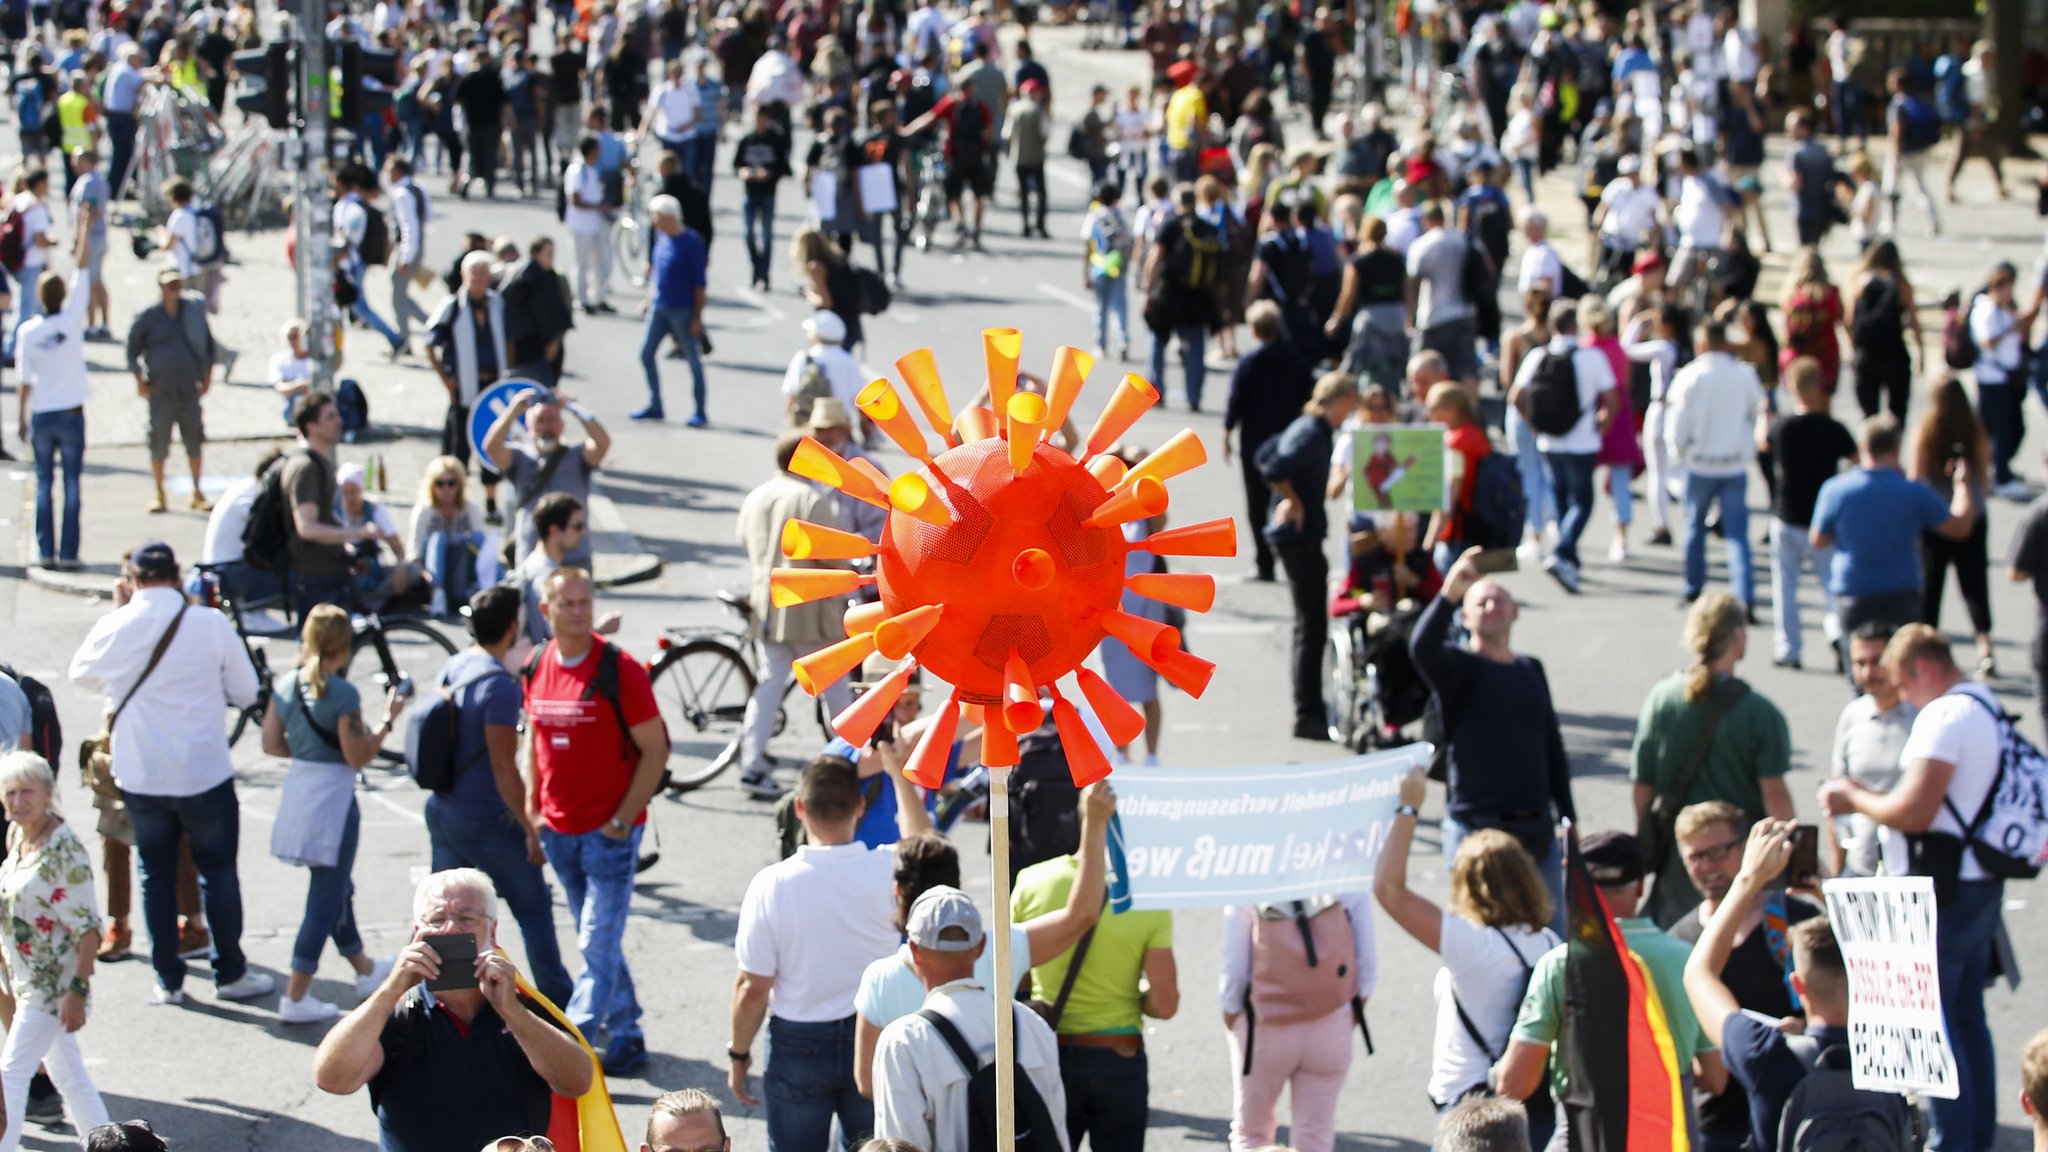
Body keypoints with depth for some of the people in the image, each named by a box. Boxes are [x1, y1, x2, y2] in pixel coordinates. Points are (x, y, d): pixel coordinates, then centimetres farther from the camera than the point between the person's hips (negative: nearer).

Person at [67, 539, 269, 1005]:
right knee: (218, 871, 11)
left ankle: (168, 979, 15)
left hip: (140, 776, 1)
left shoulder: (114, 628, -8)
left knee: (156, 875, 12)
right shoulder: (210, 623, -12)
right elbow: (245, 692, -3)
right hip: (204, 772, -1)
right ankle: (230, 973, 16)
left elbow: (82, 677, 12)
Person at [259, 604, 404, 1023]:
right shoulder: (342, 694, -18)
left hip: (298, 789, 8)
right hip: (334, 797, -8)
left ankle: (365, 970, 41)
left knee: (337, 888, 23)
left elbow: (271, 744, 6)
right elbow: (358, 757, -17)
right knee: (326, 898, 1)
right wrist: (386, 721, -6)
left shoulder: (287, 686, 1)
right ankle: (295, 997, -1)